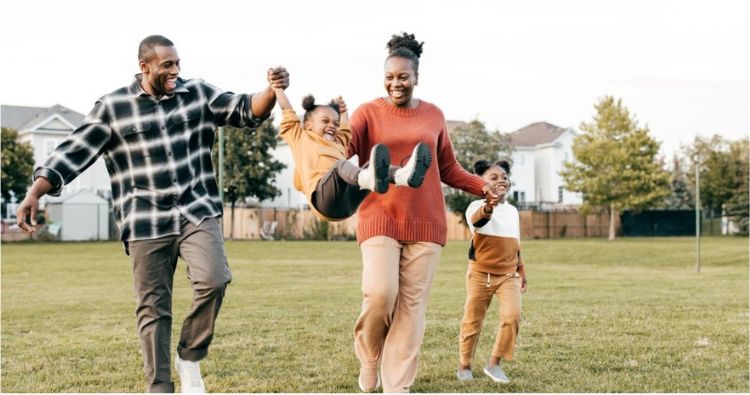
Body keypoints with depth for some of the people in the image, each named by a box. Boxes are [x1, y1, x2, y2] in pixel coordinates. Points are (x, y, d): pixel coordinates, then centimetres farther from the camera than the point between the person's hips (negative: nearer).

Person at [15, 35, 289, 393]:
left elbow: (246, 111, 3)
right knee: (153, 309, 3)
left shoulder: (198, 95, 6)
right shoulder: (112, 107, -1)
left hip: (197, 212, 1)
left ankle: (190, 358, 2)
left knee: (214, 279, -22)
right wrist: (34, 194, -11)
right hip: (146, 224, -1)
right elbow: (72, 153, -1)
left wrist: (271, 91, -19)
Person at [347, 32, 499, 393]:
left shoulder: (433, 115, 11)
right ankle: (369, 358, 13)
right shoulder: (368, 113, 2)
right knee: (380, 293, -17)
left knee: (412, 305, 0)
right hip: (380, 218, -3)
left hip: (425, 222, 3)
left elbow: (449, 170, 18)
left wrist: (483, 187, 5)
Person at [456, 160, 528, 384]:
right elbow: (477, 219, -38)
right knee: (473, 321, 5)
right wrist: (489, 205, -59)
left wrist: (521, 271, 19)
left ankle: (494, 363, -2)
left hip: (508, 275, 4)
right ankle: (464, 366, 24)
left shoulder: (513, 211, 10)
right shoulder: (477, 207, -11)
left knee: (513, 315, -15)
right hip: (481, 273, -4)